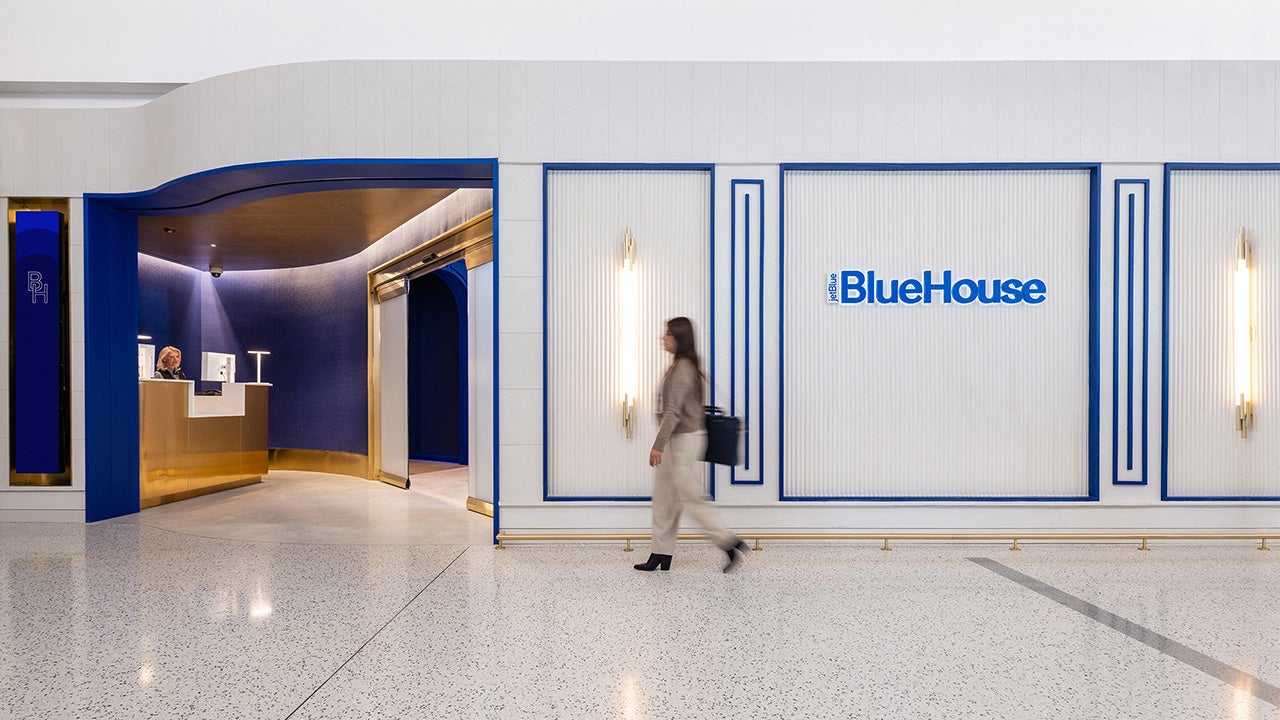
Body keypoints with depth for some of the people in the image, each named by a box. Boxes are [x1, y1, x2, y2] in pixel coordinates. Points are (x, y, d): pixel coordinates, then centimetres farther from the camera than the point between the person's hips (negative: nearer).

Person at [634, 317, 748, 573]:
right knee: (663, 498, 12)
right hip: (676, 440, 10)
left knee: (691, 499, -3)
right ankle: (662, 554, 18)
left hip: (685, 440, -10)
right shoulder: (680, 366, 13)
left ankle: (731, 544, 6)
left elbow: (673, 412, -23)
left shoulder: (682, 369, -18)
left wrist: (658, 445, -22)